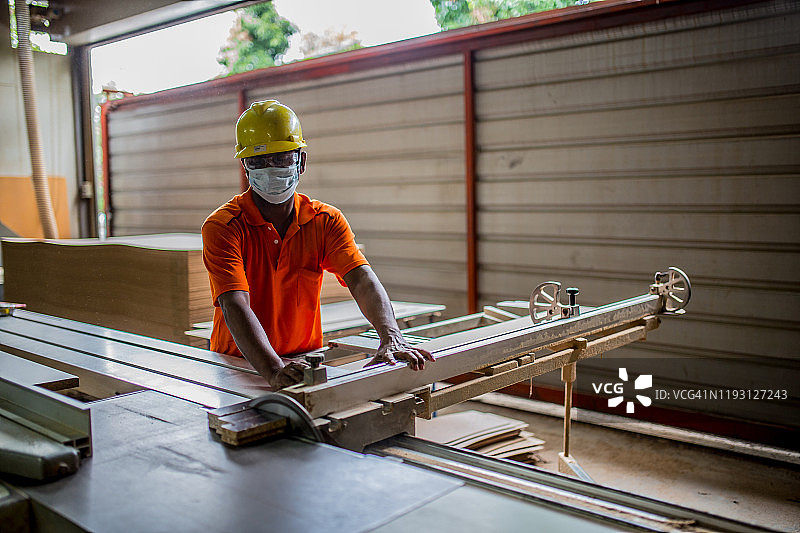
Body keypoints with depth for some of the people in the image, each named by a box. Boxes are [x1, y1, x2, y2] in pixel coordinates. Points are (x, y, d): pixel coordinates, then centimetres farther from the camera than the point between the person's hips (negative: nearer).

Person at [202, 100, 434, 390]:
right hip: (238, 366, -2)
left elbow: (361, 279, -14)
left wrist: (391, 337, -33)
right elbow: (235, 306, -24)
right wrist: (273, 369, -40)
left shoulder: (326, 221, 1)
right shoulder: (222, 227, -10)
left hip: (306, 360, 2)